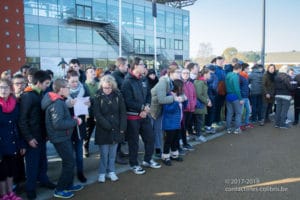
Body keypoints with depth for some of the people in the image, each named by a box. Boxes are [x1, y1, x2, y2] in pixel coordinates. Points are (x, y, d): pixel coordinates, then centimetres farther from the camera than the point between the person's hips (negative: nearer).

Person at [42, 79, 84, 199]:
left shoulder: (58, 101, 8)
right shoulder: (57, 103, -23)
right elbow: (58, 124, -29)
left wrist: (72, 119, 2)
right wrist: (75, 121, -21)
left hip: (63, 136, 10)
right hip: (60, 138, -10)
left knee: (68, 162, 19)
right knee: (69, 163, -2)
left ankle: (68, 185, 32)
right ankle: (60, 190, 10)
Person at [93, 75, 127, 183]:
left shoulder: (118, 96, -1)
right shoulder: (98, 97, -6)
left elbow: (123, 112, 0)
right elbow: (97, 114, -9)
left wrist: (122, 127, -8)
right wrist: (107, 126, -16)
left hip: (116, 129, 2)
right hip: (103, 130, -2)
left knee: (113, 152, 11)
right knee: (104, 153, 3)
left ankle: (111, 171, 25)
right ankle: (102, 172, 19)